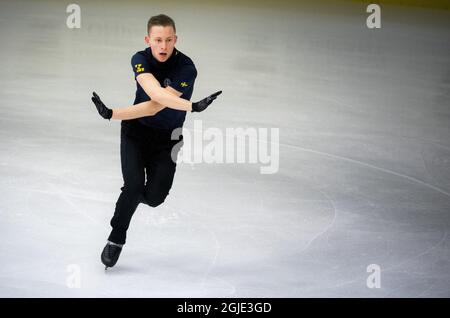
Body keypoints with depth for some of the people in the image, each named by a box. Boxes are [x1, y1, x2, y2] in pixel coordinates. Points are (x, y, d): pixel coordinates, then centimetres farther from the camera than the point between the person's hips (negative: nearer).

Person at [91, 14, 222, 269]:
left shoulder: (186, 69, -23)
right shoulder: (140, 59, -14)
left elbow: (154, 107, -29)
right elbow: (156, 93, -34)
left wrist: (113, 114, -33)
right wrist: (191, 106, -46)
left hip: (167, 138, -1)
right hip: (136, 132, 1)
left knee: (153, 197, -8)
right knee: (133, 186, -17)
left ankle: (136, 194, 31)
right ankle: (116, 240, 5)